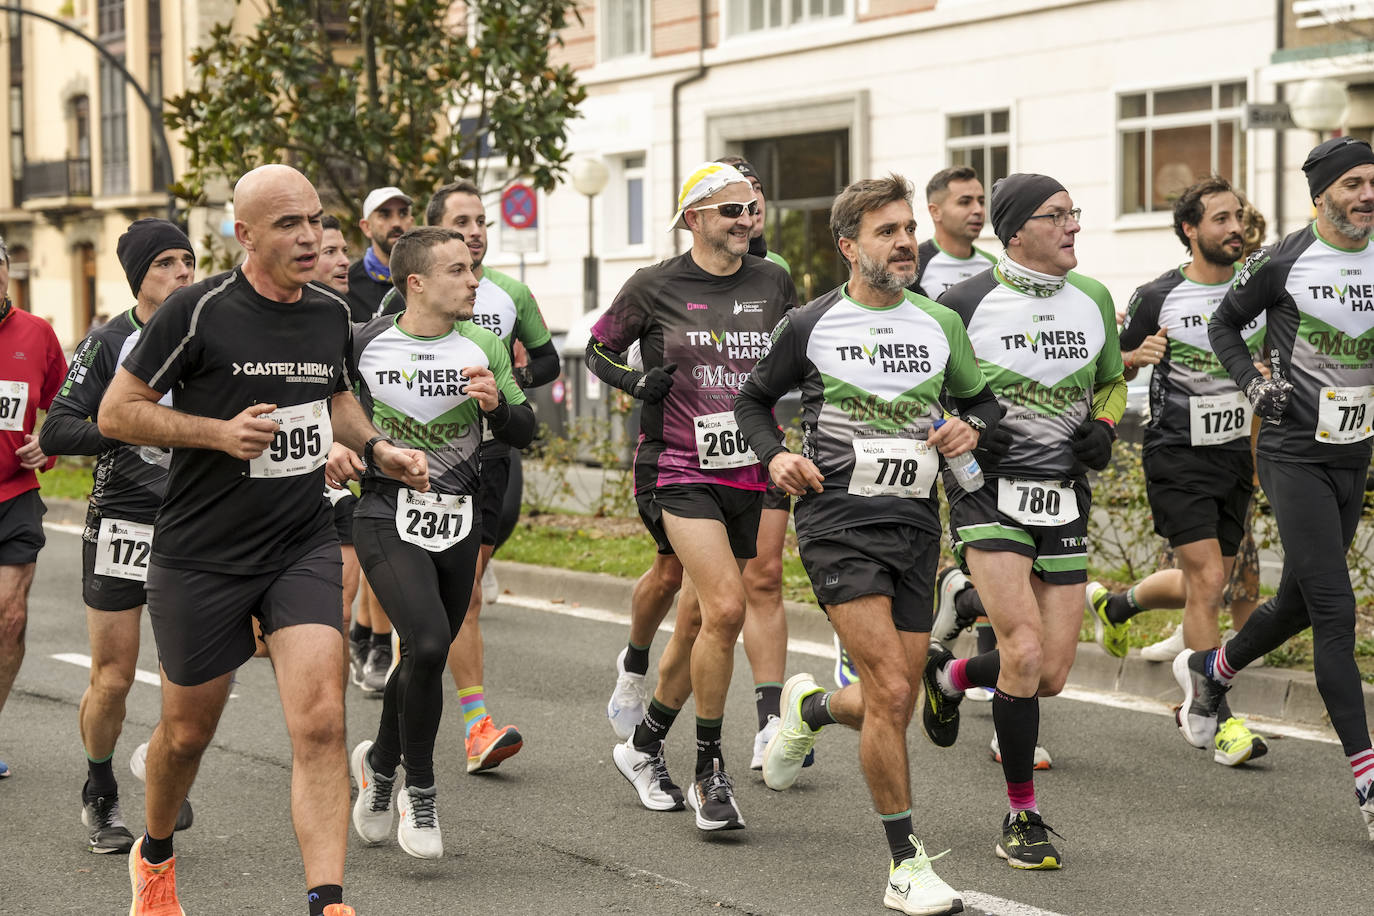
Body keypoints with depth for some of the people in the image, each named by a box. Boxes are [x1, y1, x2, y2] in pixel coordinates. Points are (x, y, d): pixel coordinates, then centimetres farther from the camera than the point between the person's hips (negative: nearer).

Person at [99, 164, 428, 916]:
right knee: (188, 730, 13)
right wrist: (220, 433, -20)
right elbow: (117, 412, -9)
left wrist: (376, 448, 5)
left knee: (319, 724, -15)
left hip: (303, 549, 3)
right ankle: (154, 855, 43)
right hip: (200, 558, -3)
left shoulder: (331, 312, 3)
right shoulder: (198, 311, -13)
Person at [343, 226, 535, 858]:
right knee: (427, 644, -22)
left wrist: (496, 404, -14)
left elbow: (523, 435, 5)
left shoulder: (483, 347, 2)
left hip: (458, 522, 4)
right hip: (388, 519, -4)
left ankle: (378, 762, 40)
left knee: (428, 657, 11)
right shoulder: (365, 345, -5)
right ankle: (419, 791, -5)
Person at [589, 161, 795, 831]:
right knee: (726, 608, -20)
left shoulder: (773, 283, 7)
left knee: (703, 620, 10)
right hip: (679, 469, -5)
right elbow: (598, 349, 10)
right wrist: (637, 381, -7)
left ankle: (644, 745, 32)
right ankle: (709, 770, -8)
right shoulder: (655, 287, -2)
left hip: (749, 472, 5)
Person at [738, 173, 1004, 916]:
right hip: (838, 521, -4)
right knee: (891, 690, -16)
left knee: (894, 705, 7)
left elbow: (981, 401, 22)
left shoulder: (940, 326, 9)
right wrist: (774, 457, -5)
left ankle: (810, 708, 42)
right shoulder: (809, 326, 0)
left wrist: (971, 428, 0)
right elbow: (751, 400, 13)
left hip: (915, 524, 4)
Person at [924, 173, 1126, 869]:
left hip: (1063, 496, 5)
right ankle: (1022, 817, -3)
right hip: (988, 492, -5)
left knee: (1051, 674, 2)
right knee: (1025, 651, -18)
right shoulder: (965, 304, -7)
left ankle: (949, 675, 35)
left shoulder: (1093, 300, 7)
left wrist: (1103, 427, 2)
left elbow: (1111, 383, 22)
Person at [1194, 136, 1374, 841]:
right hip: (1293, 455, -6)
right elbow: (1224, 324, 7)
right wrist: (1253, 384, -8)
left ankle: (1210, 671, 46)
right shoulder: (1282, 263, -8)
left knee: (1300, 602, 16)